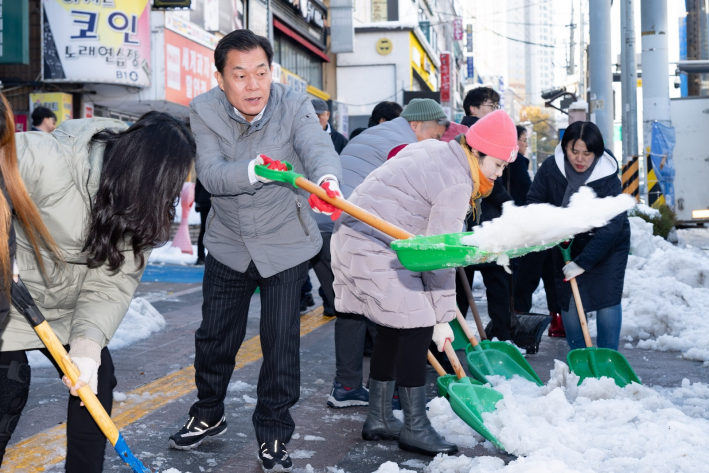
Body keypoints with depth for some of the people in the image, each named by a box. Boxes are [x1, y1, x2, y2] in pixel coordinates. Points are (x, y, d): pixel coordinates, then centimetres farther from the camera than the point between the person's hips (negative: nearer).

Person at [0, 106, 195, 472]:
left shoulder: (140, 209, -11)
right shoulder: (42, 161, -31)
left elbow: (112, 284, -16)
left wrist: (87, 344, -31)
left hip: (66, 312, 6)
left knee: (97, 380, 5)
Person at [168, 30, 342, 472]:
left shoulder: (294, 105, -17)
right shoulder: (204, 111, -13)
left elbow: (319, 148, -37)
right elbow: (211, 174, -26)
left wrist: (326, 180, -60)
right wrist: (254, 170, -47)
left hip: (287, 244, -2)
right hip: (228, 244, 2)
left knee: (281, 342, -1)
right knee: (214, 337, 13)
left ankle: (273, 434, 20)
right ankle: (209, 415, 39)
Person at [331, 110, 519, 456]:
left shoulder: (434, 149, 14)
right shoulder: (456, 183, -15)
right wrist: (442, 318, -10)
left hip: (354, 237, 11)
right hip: (375, 246, -11)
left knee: (392, 328, 14)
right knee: (417, 327, -7)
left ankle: (378, 419, 22)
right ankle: (414, 428, 0)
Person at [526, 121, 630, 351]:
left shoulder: (609, 179, -25)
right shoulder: (551, 167, -17)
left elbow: (611, 227, -28)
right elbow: (534, 202, -4)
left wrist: (583, 262, -30)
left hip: (609, 245, -3)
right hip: (567, 244, 3)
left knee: (607, 298, -9)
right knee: (568, 299, 1)